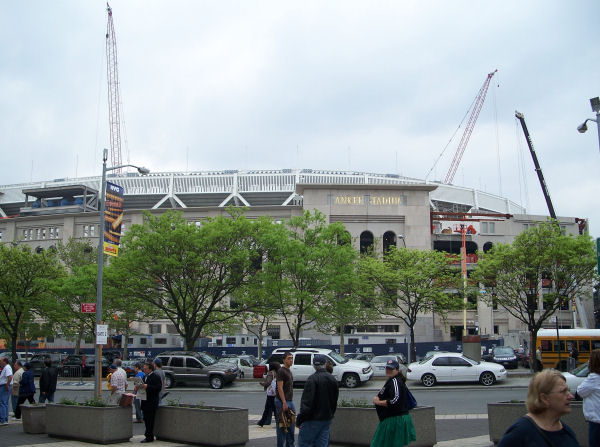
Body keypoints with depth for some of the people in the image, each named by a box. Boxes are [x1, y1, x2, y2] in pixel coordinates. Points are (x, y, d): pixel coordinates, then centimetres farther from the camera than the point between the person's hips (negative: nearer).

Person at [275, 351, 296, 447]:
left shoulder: (289, 371, 17)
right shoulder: (281, 371, -11)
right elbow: (280, 388, -17)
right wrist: (284, 403, -22)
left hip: (290, 401, 9)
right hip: (282, 402, -9)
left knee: (291, 425, 12)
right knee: (282, 426, -5)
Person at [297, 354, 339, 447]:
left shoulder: (313, 378, -15)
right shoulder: (333, 379, 8)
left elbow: (307, 402, -19)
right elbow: (335, 402, 15)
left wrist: (299, 420, -13)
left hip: (313, 419, -7)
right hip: (327, 419, 7)